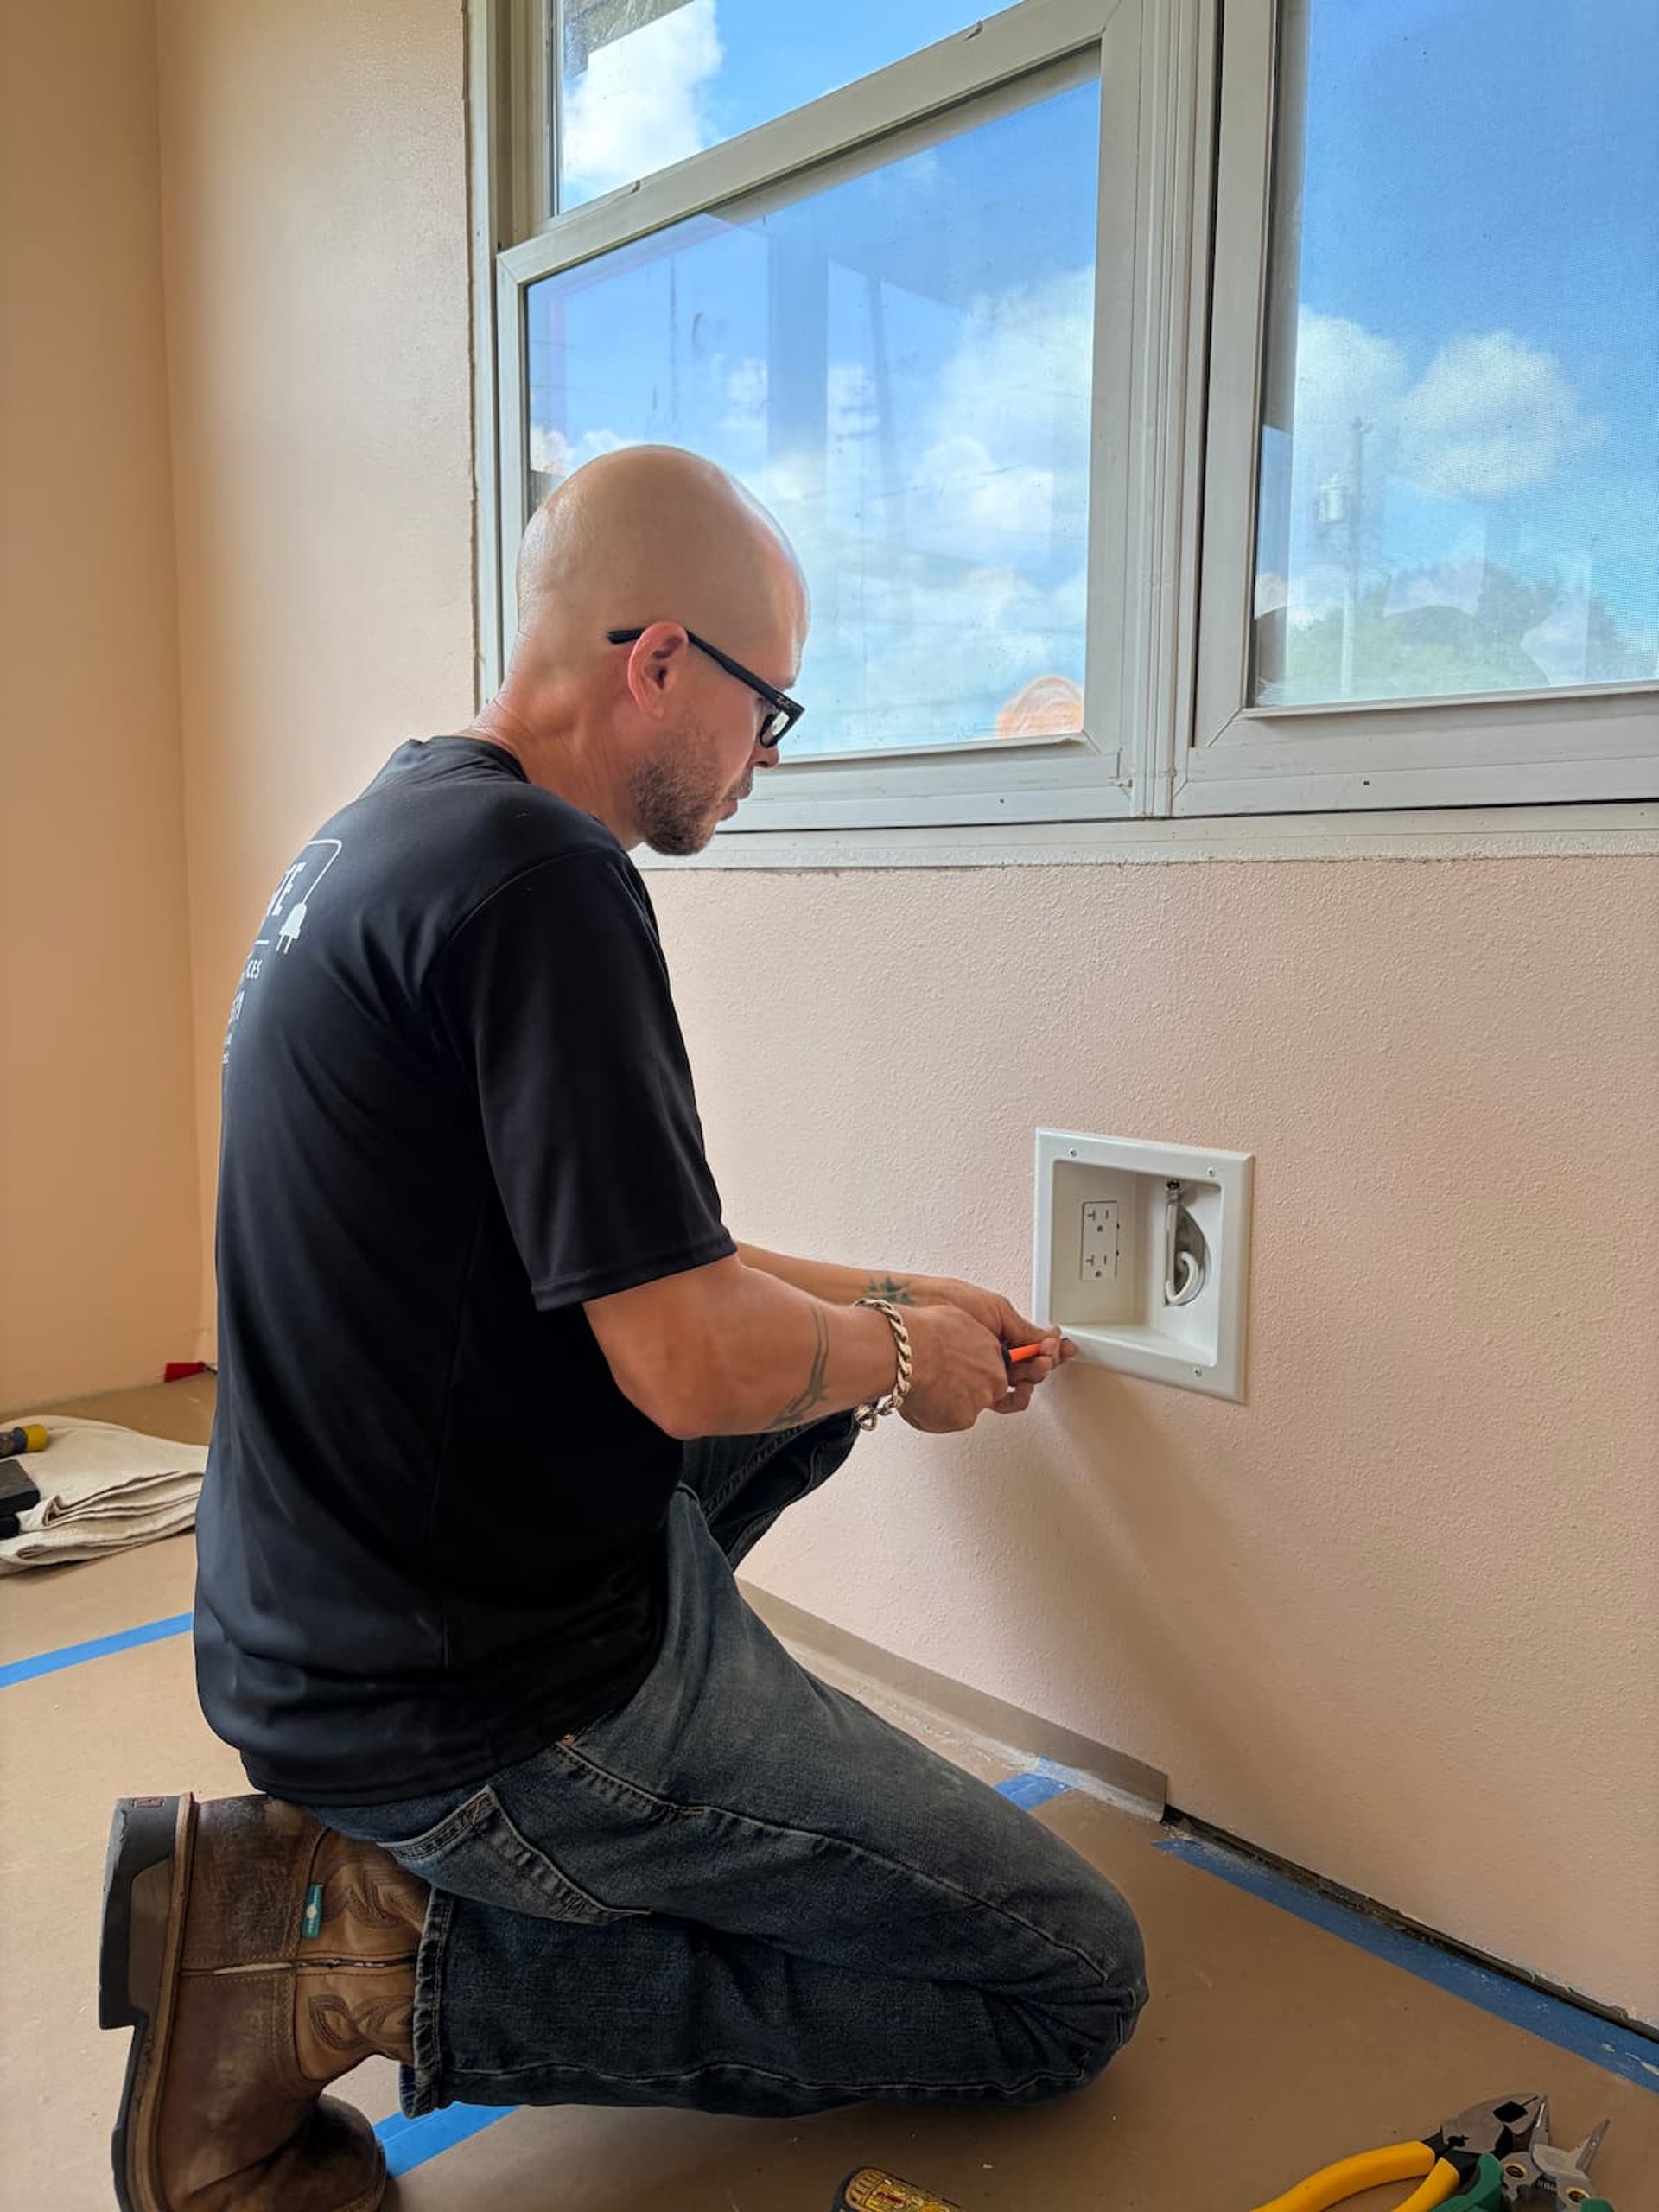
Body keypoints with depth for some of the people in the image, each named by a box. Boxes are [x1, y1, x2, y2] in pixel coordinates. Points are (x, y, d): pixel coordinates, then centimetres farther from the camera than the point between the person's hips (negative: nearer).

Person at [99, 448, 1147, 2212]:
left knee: (820, 1360, 26)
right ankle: (378, 1954, -3)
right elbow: (694, 1365, -26)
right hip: (487, 1705, -9)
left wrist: (894, 1305, 19)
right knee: (1073, 1984, 2)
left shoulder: (388, 827, 9)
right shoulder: (538, 872, -23)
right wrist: (903, 1357, -4)